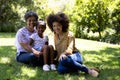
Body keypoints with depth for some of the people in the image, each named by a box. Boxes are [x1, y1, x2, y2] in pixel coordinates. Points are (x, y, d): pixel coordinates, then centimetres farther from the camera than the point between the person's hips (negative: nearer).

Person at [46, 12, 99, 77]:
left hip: (75, 56, -3)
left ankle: (87, 70, -29)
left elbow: (70, 49, -20)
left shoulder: (69, 35, -5)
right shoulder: (55, 36, 11)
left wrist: (63, 54, -39)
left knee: (63, 59, -41)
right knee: (60, 69, -34)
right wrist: (57, 58, 2)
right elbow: (56, 49, 19)